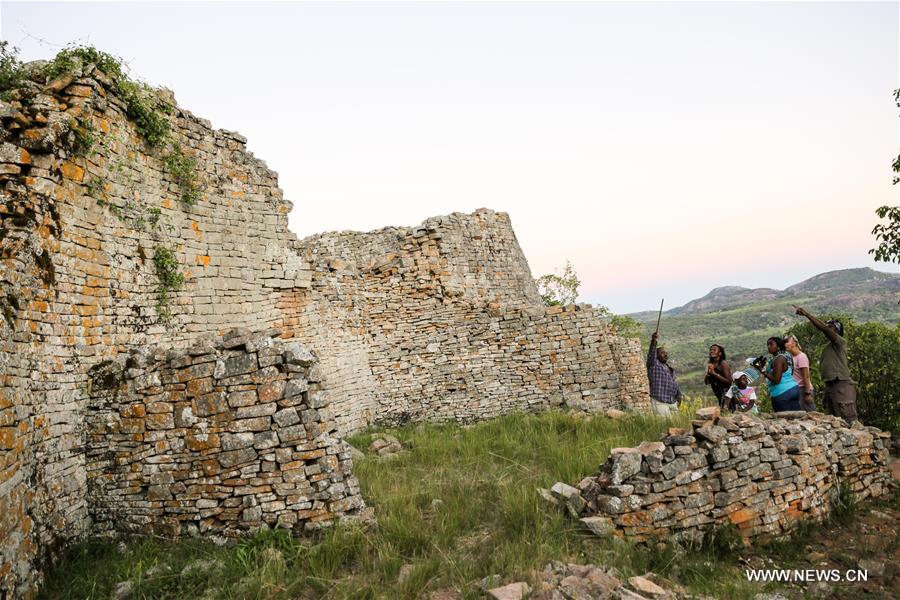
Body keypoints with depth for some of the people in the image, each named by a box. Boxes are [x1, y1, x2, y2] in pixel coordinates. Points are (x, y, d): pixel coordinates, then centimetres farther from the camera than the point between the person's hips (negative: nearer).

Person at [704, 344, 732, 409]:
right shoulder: (710, 364, 5)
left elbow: (729, 381, -20)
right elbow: (707, 382, 6)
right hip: (718, 394, 6)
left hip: (726, 392, -6)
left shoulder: (723, 364, -13)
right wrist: (708, 373, -13)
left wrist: (714, 373, -23)